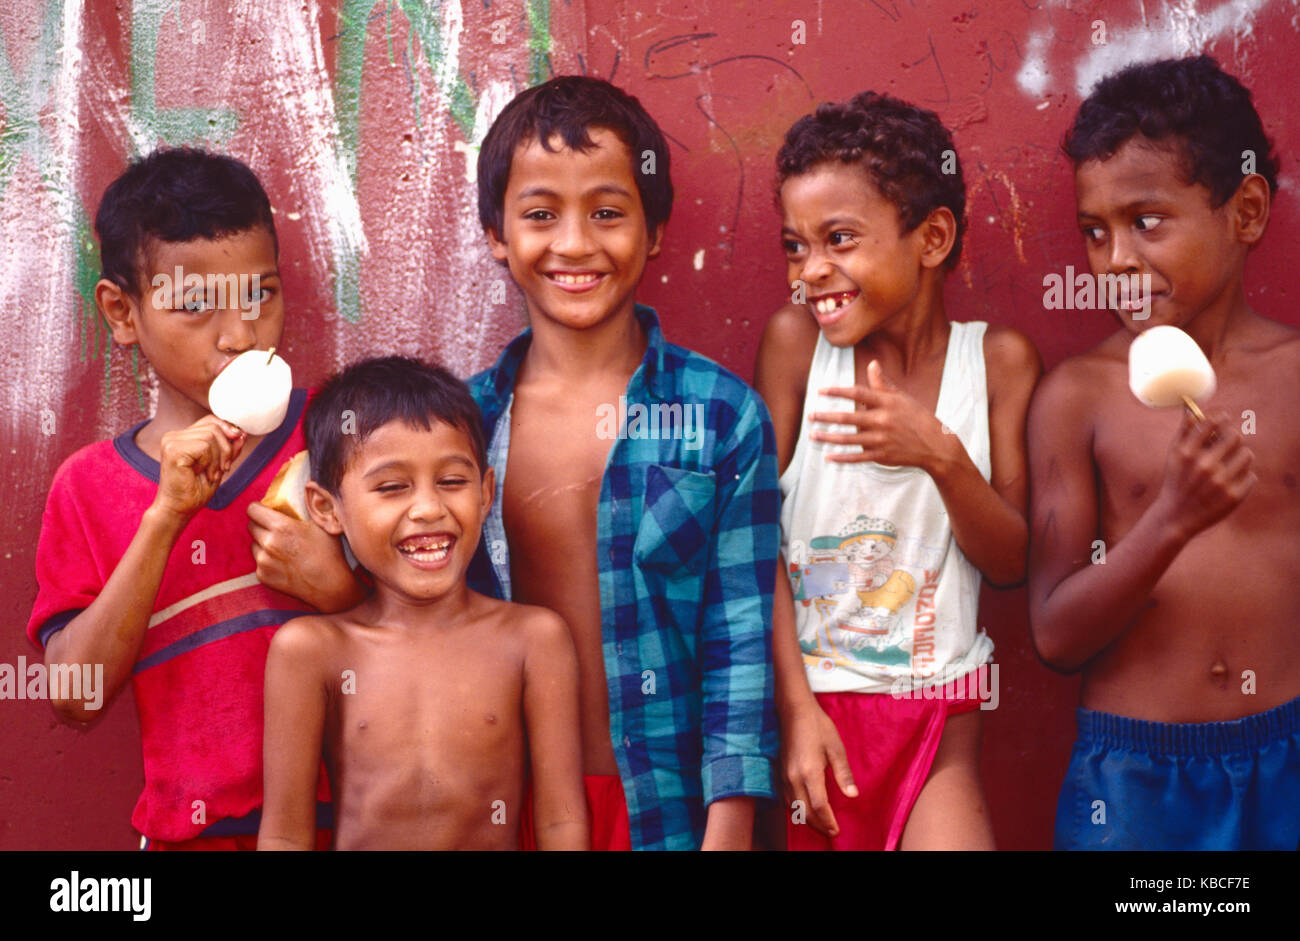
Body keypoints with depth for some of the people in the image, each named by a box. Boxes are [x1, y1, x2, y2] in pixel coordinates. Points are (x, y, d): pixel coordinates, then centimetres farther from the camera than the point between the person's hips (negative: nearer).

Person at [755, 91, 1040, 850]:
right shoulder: (795, 340, -6)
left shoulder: (1000, 359, -3)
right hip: (807, 699, 0)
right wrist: (796, 707, -10)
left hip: (937, 715, 1)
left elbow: (1013, 565, -3)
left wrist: (942, 456, -20)